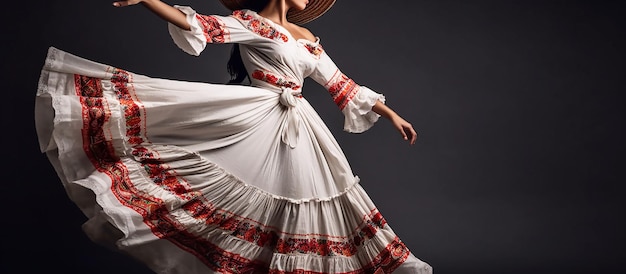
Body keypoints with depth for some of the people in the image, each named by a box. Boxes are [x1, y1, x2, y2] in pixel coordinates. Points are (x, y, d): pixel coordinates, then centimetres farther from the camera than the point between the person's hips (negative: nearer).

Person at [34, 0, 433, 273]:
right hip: (259, 125, -5)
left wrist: (390, 113, 20)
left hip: (300, 133, 6)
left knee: (297, 206, 9)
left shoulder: (306, 38, 18)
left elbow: (342, 85, 21)